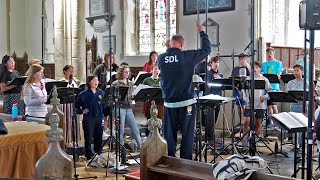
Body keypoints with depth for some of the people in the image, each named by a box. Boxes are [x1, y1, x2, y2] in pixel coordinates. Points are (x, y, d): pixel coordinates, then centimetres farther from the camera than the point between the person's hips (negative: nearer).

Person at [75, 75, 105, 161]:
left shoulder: (101, 93, 7)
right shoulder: (83, 94, -2)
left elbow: (105, 105, 12)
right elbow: (76, 105, 1)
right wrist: (82, 111, -12)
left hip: (99, 118, 3)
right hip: (88, 118, -3)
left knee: (99, 138, 9)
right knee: (88, 138, 1)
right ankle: (89, 156, 10)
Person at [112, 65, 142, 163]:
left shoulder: (131, 83, 12)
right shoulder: (115, 84, -3)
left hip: (129, 108, 4)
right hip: (119, 108, -4)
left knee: (135, 130, 2)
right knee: (121, 131, 0)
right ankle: (122, 154, 9)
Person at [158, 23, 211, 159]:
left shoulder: (161, 58, -2)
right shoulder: (187, 56, -10)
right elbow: (206, 49, 2)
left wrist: (169, 48, 27)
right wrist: (202, 32, 15)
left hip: (169, 103, 3)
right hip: (186, 102, -3)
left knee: (169, 134, 11)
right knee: (187, 134, 7)